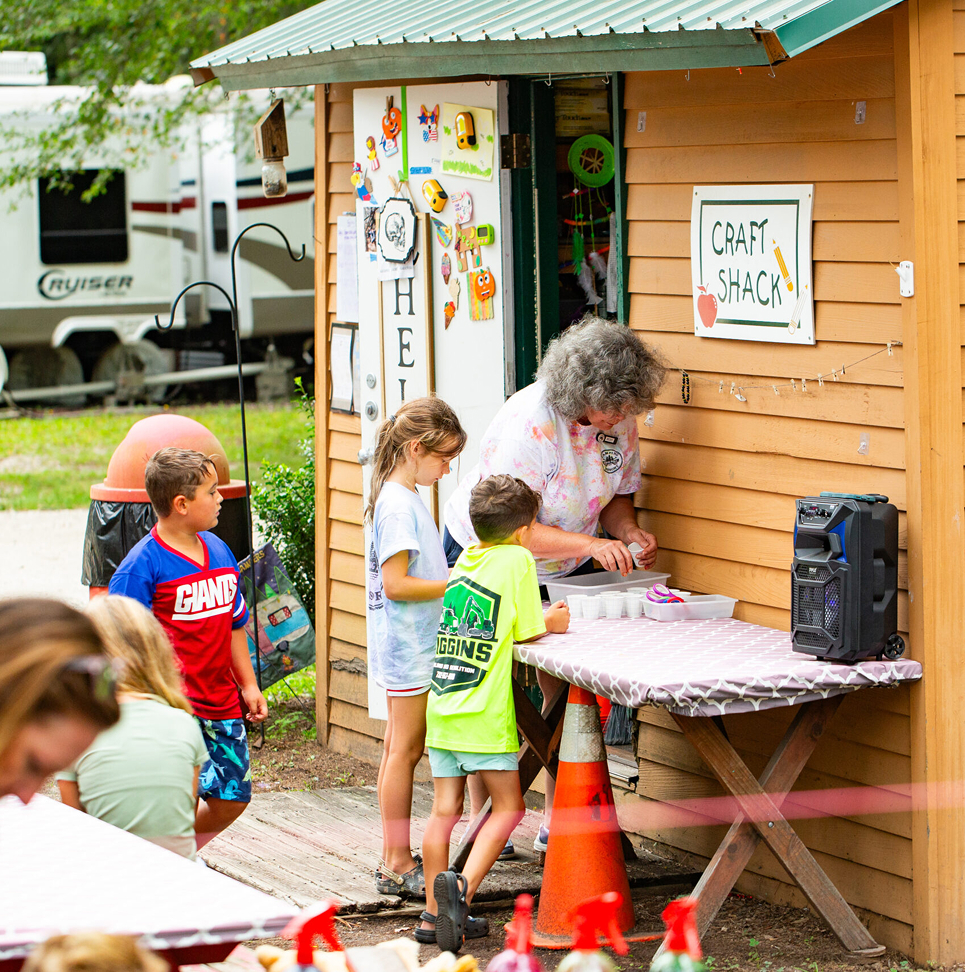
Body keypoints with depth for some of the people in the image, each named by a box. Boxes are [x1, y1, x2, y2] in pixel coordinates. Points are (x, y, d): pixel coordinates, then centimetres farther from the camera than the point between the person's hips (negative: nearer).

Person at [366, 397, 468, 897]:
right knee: (405, 749, -5)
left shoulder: (404, 497, 12)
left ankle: (394, 859, 18)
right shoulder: (399, 504, -19)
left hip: (408, 644, 10)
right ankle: (398, 863, 0)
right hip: (409, 646, -10)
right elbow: (396, 584, -23)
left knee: (399, 749, 13)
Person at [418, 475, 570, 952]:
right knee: (508, 807, 4)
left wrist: (541, 618, 22)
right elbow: (527, 634, -4)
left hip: (442, 707, 6)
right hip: (483, 715, -6)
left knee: (444, 810, 10)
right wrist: (552, 623, 14)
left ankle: (434, 912, 13)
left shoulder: (465, 559, 12)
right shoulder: (518, 559, -7)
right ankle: (462, 885, -15)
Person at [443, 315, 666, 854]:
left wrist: (629, 532, -19)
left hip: (567, 568, 5)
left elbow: (616, 494, 3)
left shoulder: (621, 420, -13)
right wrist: (590, 544, -43)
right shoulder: (527, 424, -32)